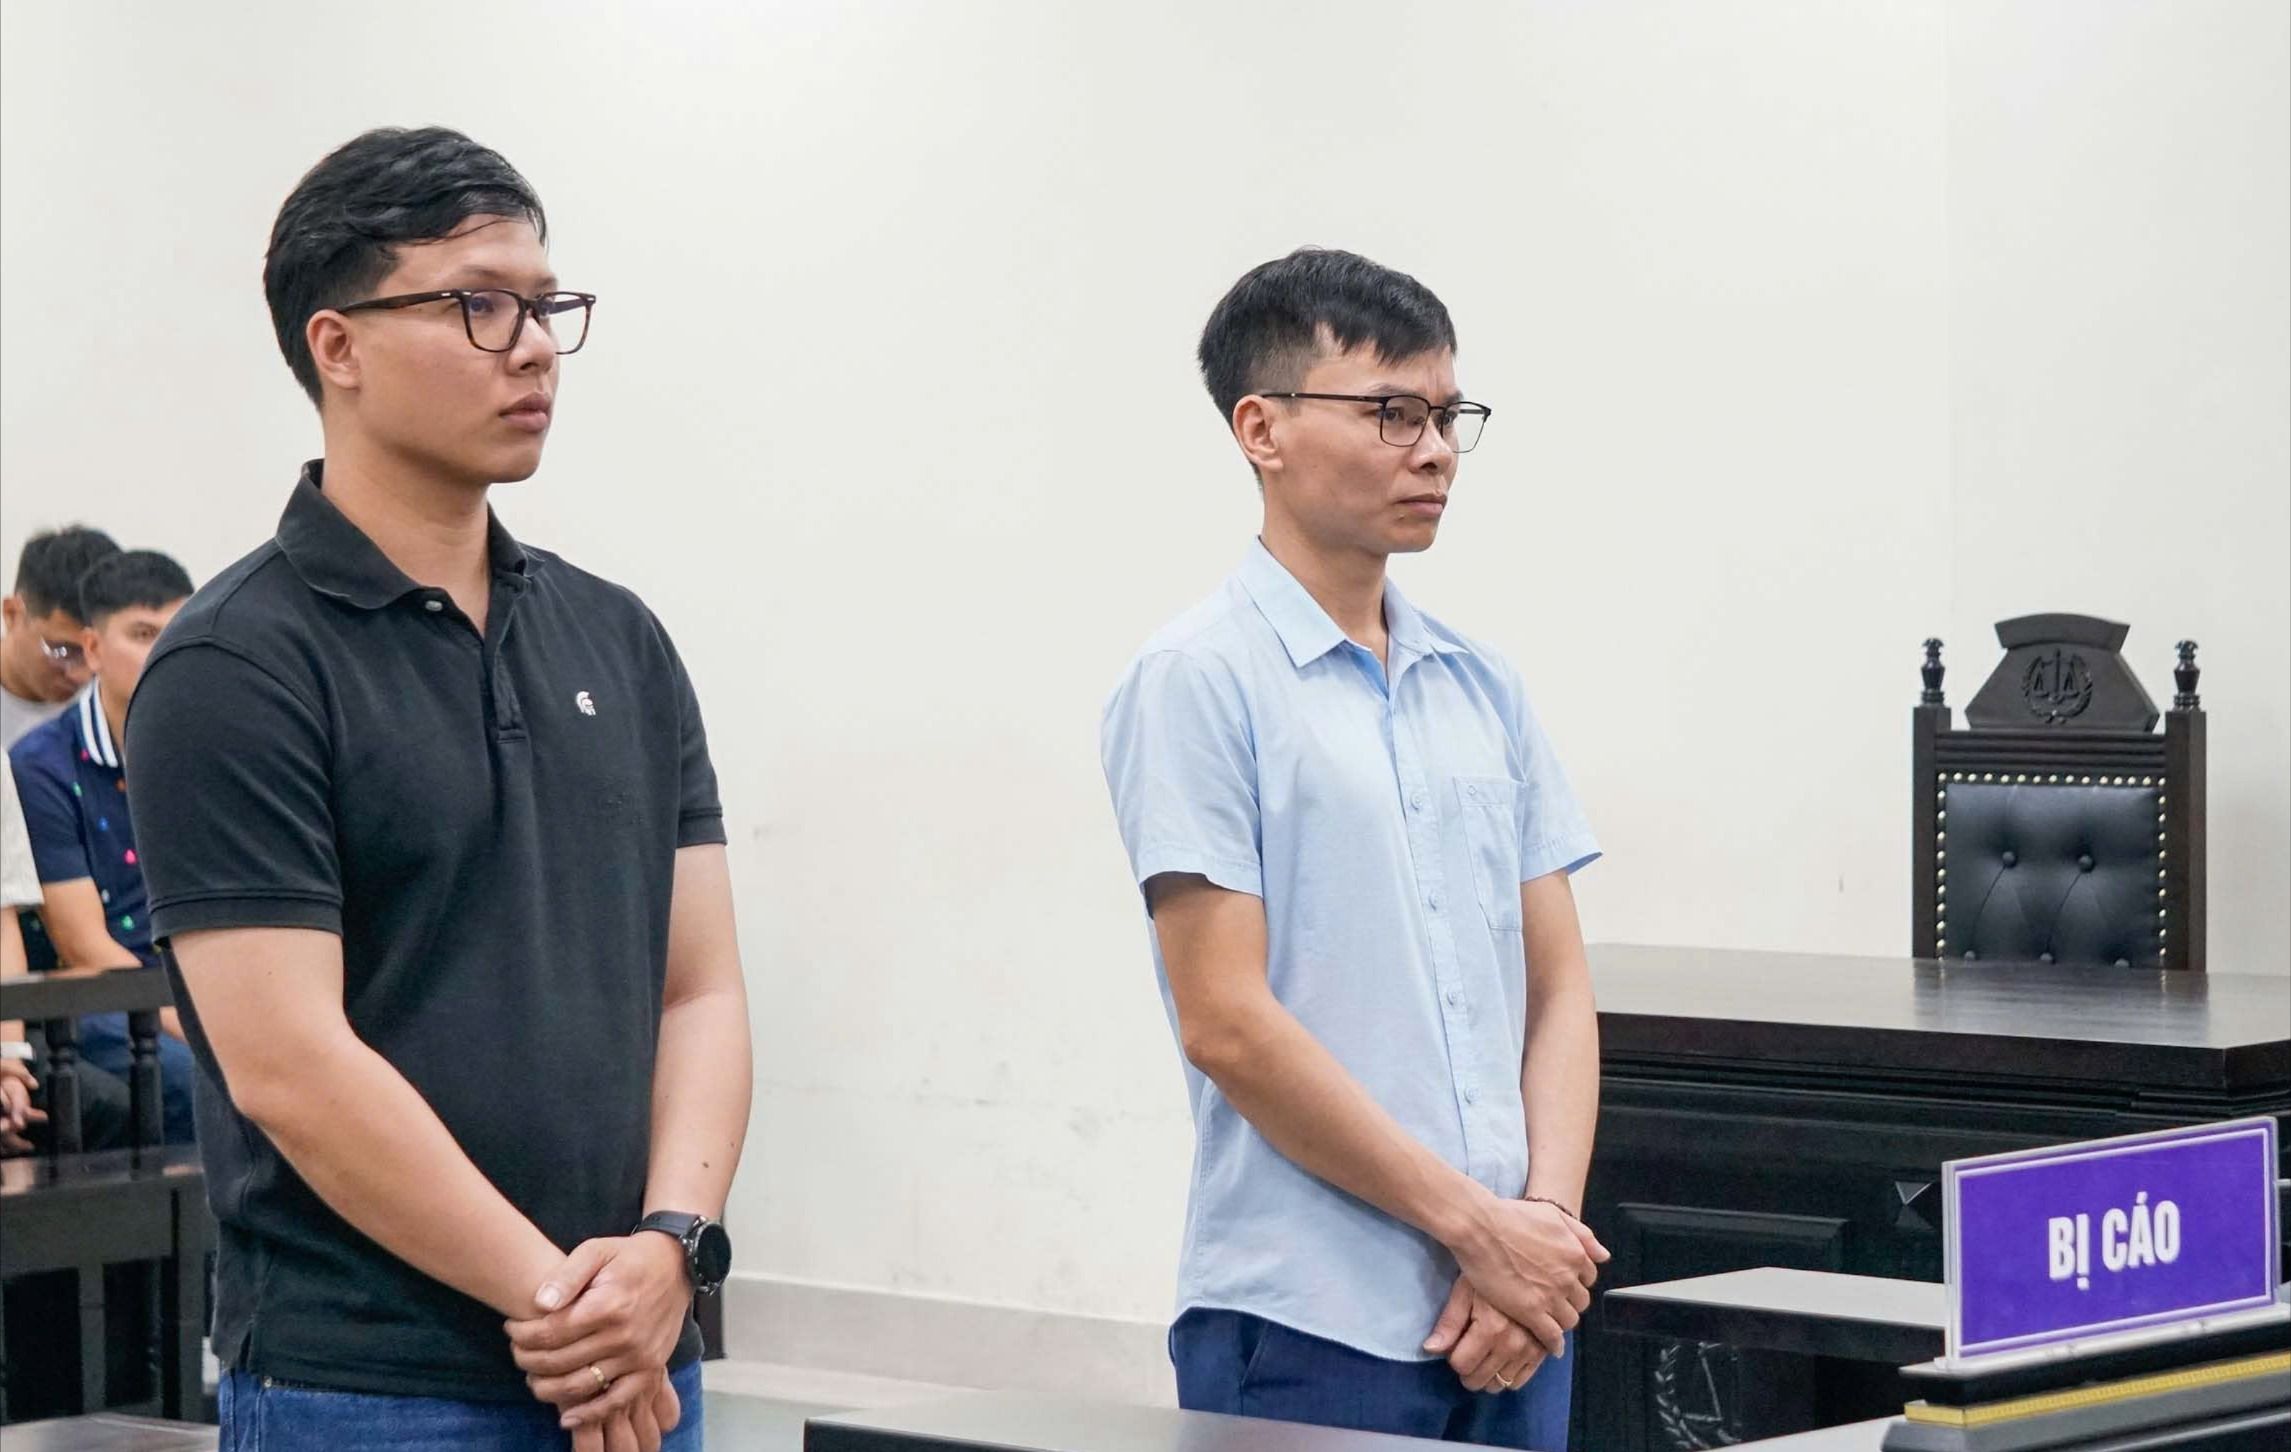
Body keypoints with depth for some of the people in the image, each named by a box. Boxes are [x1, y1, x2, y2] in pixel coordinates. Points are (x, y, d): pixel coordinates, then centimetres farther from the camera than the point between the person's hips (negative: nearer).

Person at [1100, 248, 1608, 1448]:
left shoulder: (1482, 687, 13)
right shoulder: (1196, 682, -6)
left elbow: (1556, 988, 12)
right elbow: (1228, 1024, -12)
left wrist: (1547, 1215, -4)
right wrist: (1475, 1223, -11)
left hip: (1512, 1314, 6)